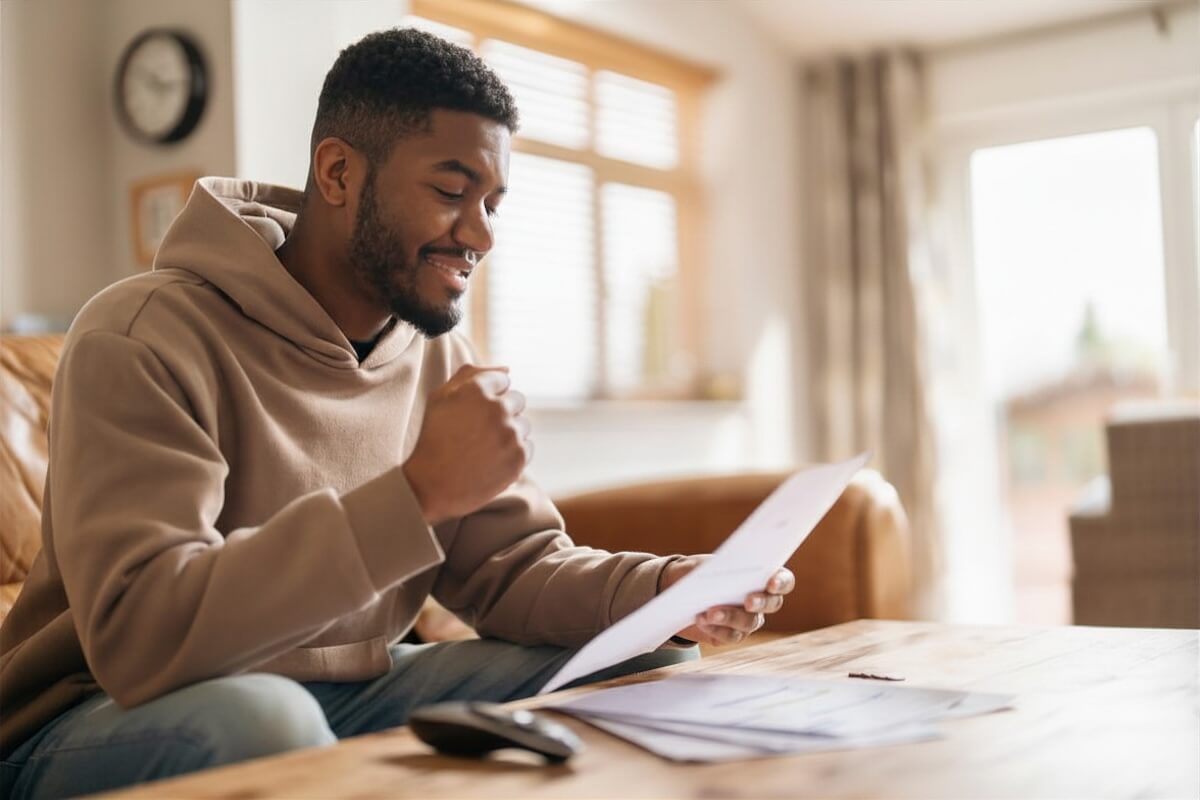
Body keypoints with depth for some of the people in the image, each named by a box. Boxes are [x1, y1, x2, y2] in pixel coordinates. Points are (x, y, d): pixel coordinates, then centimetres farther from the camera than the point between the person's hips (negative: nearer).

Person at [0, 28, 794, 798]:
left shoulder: (437, 353, 2)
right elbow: (138, 635, -32)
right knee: (258, 714, -40)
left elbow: (513, 567, 1)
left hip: (350, 697, 6)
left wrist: (665, 590, -19)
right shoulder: (145, 337, -20)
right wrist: (419, 492, -37)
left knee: (655, 672, -5)